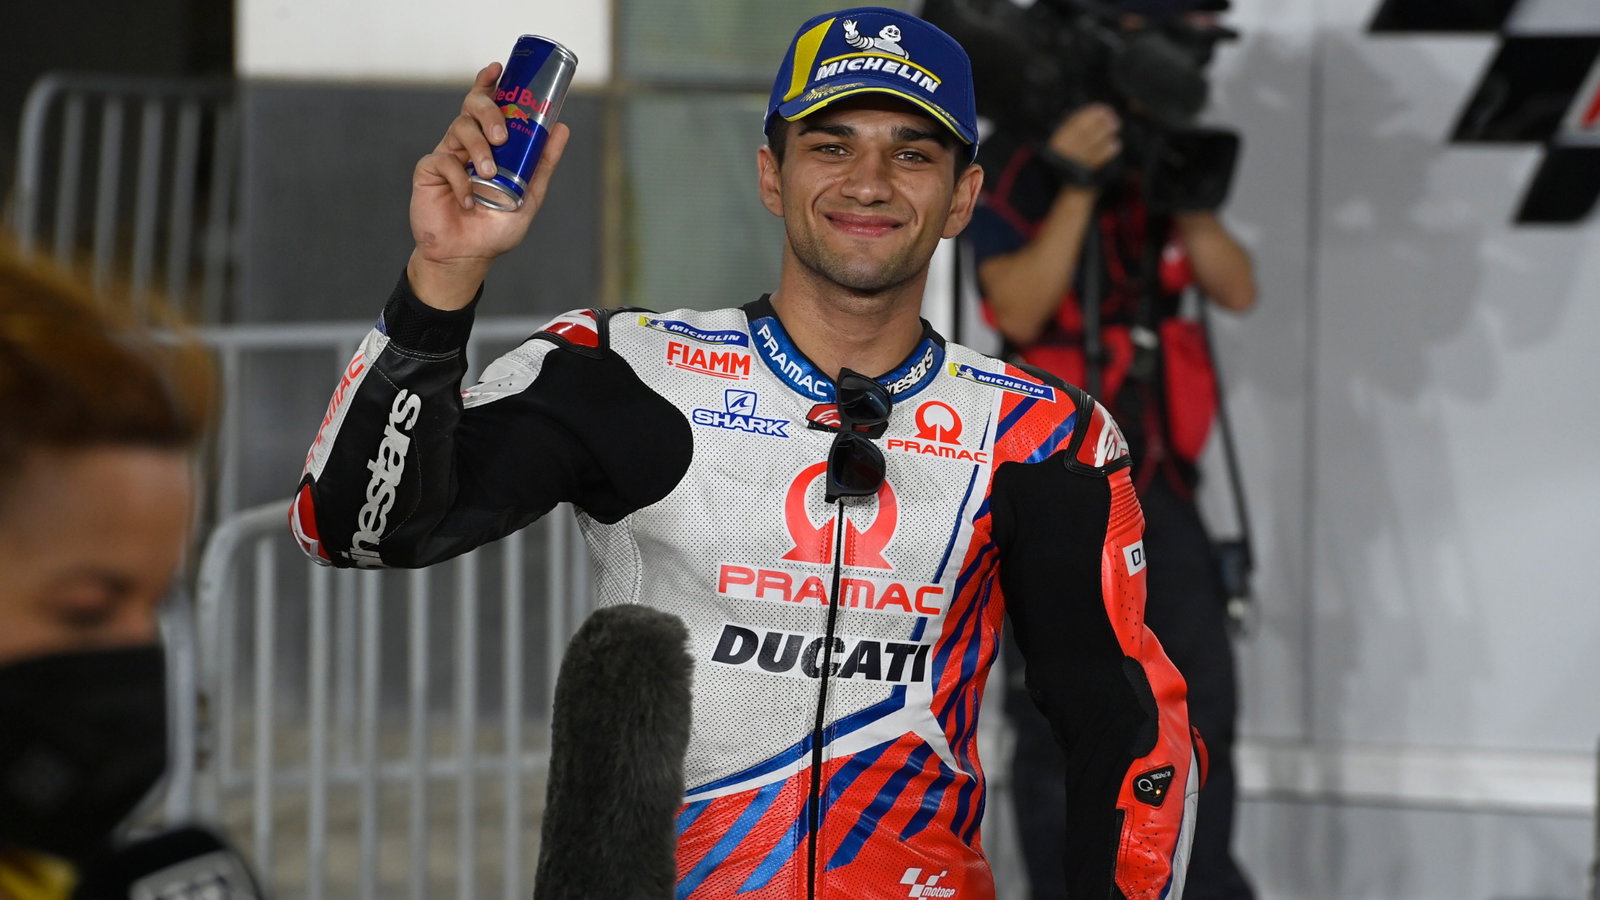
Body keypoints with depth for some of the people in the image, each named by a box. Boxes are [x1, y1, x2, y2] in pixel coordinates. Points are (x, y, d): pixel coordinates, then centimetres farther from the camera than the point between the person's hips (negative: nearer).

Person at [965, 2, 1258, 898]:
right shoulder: (1017, 168, -5)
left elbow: (1238, 288, 3)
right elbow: (1020, 309, -17)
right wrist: (1077, 187, -23)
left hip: (1158, 479, 6)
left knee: (1203, 703, 3)